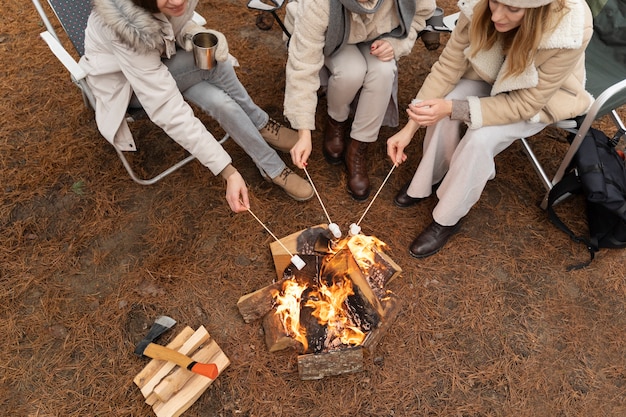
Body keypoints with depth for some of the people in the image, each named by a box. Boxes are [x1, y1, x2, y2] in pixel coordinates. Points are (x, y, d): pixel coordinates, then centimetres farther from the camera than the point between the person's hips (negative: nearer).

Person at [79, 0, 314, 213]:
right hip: (123, 80, -4)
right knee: (215, 65, -27)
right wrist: (228, 172, -42)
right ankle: (260, 124, -5)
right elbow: (168, 110, -40)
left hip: (161, 56, 4)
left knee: (219, 101, -25)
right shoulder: (129, 28, -40)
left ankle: (272, 168, -8)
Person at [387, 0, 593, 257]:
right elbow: (448, 66, -21)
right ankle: (426, 182, 0)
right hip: (491, 75, 3)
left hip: (541, 97, -3)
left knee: (480, 139, -29)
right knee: (441, 112, -26)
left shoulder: (570, 33, -37)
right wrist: (410, 126, -27)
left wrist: (453, 108, -40)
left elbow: (525, 104, -30)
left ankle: (447, 219, -7)